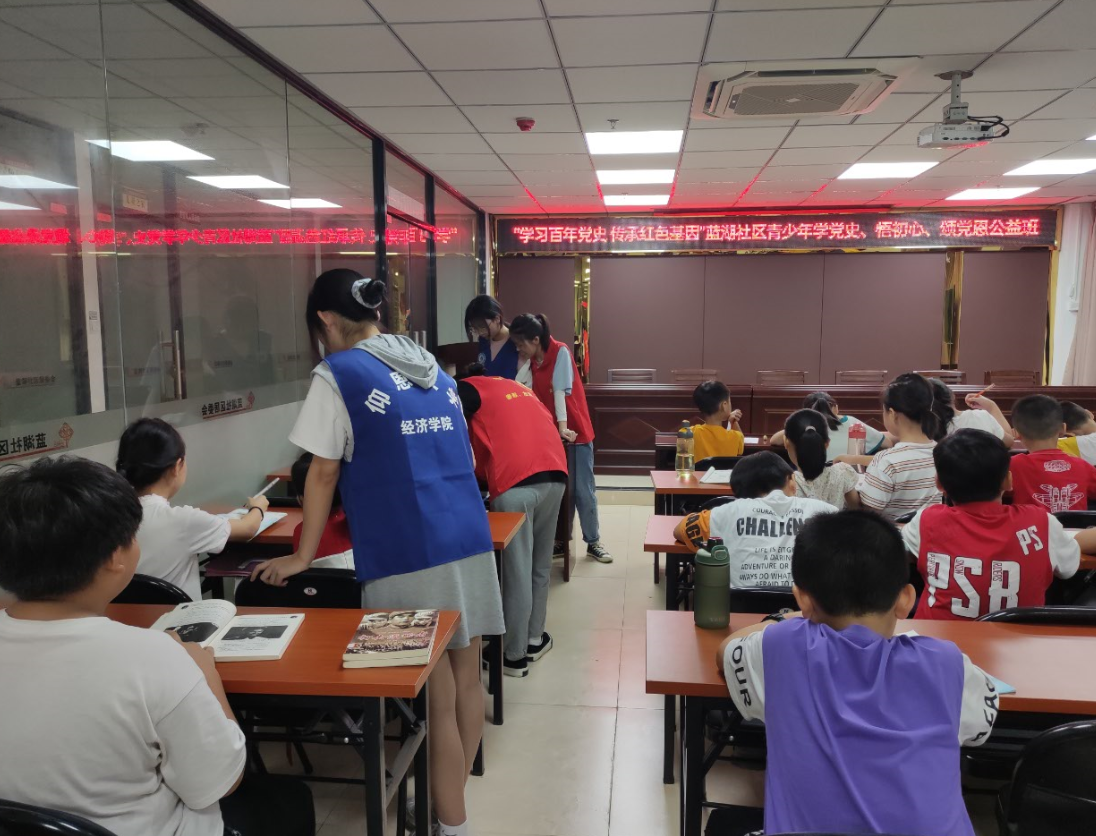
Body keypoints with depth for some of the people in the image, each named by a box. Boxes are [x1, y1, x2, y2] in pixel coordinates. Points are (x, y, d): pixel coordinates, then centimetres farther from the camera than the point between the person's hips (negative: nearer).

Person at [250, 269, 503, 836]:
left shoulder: (337, 375, -5)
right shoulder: (433, 369, 15)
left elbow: (324, 473, -3)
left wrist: (303, 556, 8)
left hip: (410, 559, -7)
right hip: (470, 542, 7)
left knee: (436, 700, 3)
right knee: (466, 680, 16)